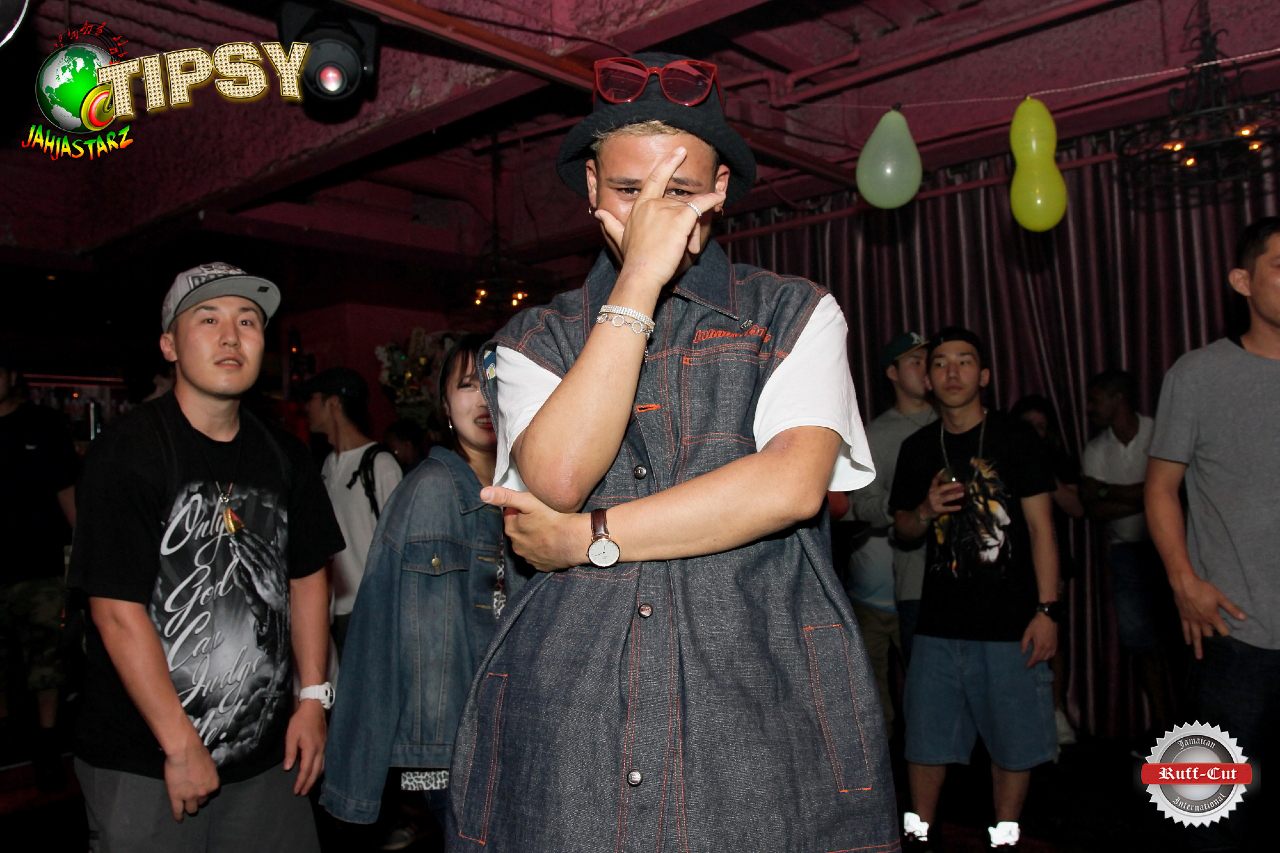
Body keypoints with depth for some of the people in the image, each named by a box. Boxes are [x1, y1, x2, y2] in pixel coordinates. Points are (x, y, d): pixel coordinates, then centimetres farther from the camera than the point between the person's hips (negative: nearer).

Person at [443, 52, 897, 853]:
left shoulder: (796, 314, 4)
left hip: (764, 701, -1)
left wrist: (586, 539, -7)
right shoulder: (535, 339, 8)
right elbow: (558, 478, -11)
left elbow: (792, 486, -10)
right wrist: (639, 282, -10)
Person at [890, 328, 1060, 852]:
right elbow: (902, 527, 16)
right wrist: (926, 511, -8)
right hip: (940, 624, 3)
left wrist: (1046, 609, -9)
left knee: (1014, 740, 6)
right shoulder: (917, 449, 9)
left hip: (1010, 621, -2)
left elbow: (1040, 526, -2)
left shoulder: (1016, 439, 0)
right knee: (927, 736, 6)